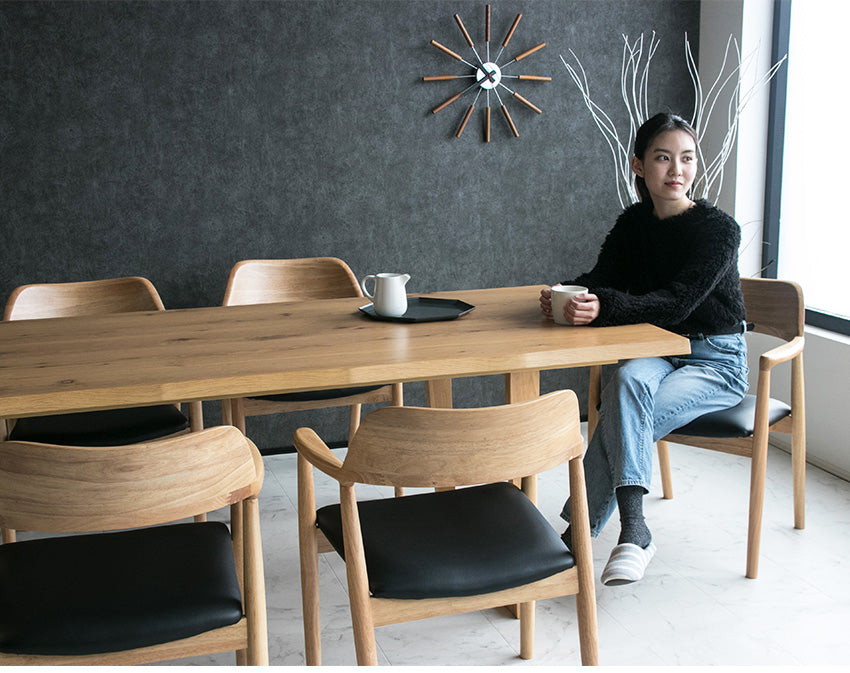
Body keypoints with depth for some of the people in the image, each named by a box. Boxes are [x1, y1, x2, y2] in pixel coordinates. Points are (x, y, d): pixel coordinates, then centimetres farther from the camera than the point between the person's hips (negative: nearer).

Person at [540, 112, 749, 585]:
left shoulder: (719, 228, -12)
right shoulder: (635, 222, 5)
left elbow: (676, 303, -24)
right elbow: (601, 280, -2)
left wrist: (603, 306, -38)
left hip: (717, 361, -4)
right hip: (659, 353, 4)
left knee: (624, 419, -28)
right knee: (629, 380, -32)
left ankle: (579, 533, -19)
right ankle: (633, 530, -32)